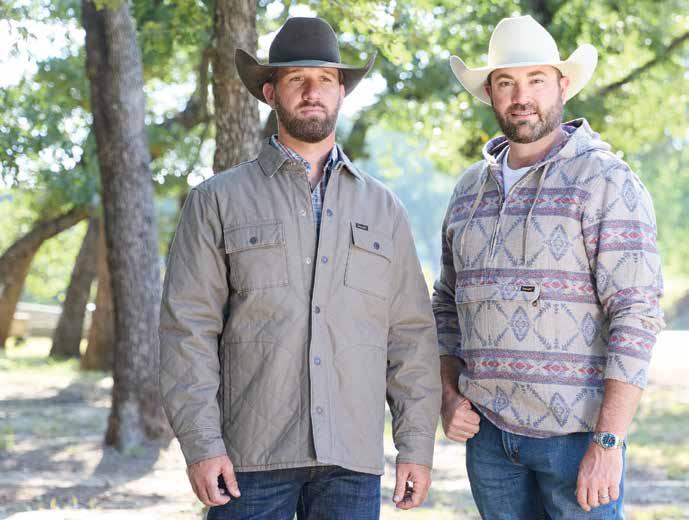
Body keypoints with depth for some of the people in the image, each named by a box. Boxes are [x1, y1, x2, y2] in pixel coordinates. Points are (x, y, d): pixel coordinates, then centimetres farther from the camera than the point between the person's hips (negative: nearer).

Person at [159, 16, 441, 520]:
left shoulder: (383, 208, 12)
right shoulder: (218, 201, 4)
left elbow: (411, 336, 11)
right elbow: (189, 329, -1)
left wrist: (417, 445, 4)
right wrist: (200, 443, -10)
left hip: (352, 460, 2)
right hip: (251, 457, -2)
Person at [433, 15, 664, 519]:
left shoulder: (606, 179, -7)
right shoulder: (471, 188, 12)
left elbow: (637, 314, -13)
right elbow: (447, 305, 21)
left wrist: (608, 442, -18)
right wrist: (449, 396, 6)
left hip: (576, 433, -5)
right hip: (488, 435, 5)